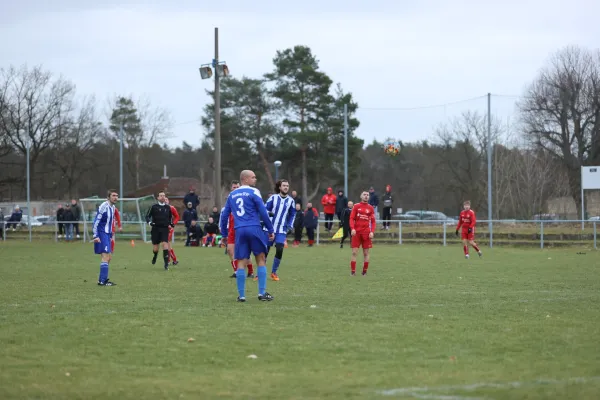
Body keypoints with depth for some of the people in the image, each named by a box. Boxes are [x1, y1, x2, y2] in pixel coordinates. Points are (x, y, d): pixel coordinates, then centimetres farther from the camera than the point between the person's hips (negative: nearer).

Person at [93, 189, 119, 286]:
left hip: (107, 234, 10)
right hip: (102, 234, -10)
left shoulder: (112, 207, 12)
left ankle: (102, 279, 22)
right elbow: (96, 221, -18)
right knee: (105, 256, -13)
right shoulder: (104, 207, -16)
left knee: (109, 257, 13)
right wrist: (95, 236, -23)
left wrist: (110, 236, 21)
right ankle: (102, 281, -13)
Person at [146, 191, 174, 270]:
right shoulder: (154, 207, -1)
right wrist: (149, 222, -16)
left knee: (165, 244, -16)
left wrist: (171, 223, 8)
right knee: (155, 246, 4)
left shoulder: (168, 207, 8)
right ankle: (155, 256, 41)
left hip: (165, 229, 1)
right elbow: (147, 216, 2)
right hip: (155, 229, -1)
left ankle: (166, 264, -16)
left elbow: (170, 217, 24)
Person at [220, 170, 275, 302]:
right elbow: (263, 213, -5)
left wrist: (224, 233, 23)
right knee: (261, 259, 5)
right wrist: (271, 230, 1)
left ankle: (241, 295, 3)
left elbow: (224, 215, 16)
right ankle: (262, 293, 1)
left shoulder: (232, 195, 15)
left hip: (239, 230, 4)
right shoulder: (253, 192, -2)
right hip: (254, 229, -4)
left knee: (241, 262, 5)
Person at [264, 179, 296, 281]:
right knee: (265, 250, 0)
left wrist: (290, 226, 7)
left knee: (279, 250, -12)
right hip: (269, 228, -1)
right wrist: (268, 213, -21)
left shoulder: (291, 201, 7)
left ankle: (274, 273, 5)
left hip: (281, 231, 1)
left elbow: (292, 215, 18)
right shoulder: (273, 198, 0)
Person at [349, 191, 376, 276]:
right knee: (354, 252, -5)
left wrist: (372, 232, -6)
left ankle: (364, 272, 10)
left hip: (366, 233, 1)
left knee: (366, 253, 3)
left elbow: (373, 221, 7)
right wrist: (352, 229, -15)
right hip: (356, 232, -1)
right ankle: (352, 271, -2)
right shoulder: (356, 207, 5)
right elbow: (351, 219, 0)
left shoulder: (370, 208, 8)